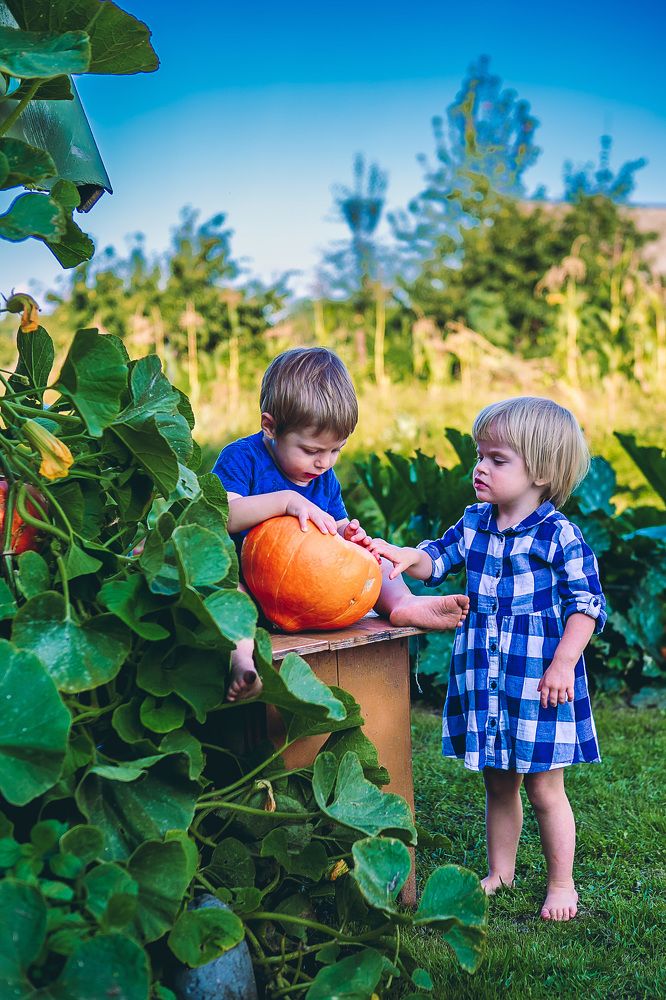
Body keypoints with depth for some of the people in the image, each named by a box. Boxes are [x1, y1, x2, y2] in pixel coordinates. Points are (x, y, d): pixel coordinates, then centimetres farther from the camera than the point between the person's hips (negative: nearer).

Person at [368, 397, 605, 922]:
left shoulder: (560, 535, -12)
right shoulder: (474, 523, 4)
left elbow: (587, 603, -11)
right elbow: (438, 558, 8)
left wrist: (563, 664, -17)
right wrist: (405, 557, -13)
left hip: (539, 682, -5)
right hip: (484, 681, 5)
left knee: (544, 789, 7)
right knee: (498, 785, 18)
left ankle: (562, 883, 25)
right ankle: (500, 872, 35)